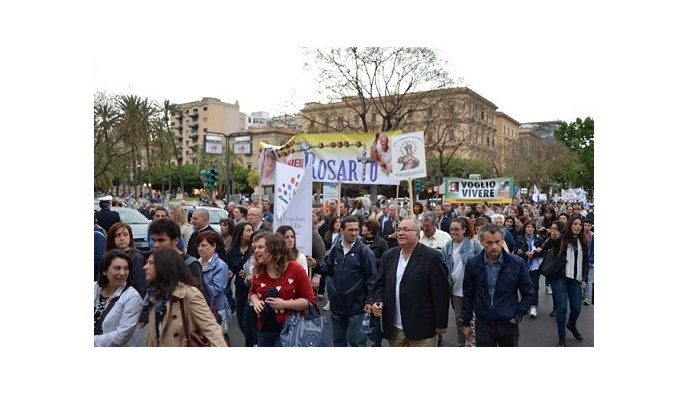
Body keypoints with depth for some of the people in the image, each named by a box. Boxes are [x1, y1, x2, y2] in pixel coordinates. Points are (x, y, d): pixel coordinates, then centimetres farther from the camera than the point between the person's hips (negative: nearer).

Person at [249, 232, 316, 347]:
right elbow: (253, 292, 18)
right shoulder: (258, 271, 1)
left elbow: (310, 300, -13)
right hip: (263, 330, 6)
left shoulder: (295, 270, -16)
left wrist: (284, 304, -24)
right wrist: (256, 302, -5)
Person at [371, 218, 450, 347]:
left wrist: (440, 324, -9)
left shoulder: (431, 256, -10)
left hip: (421, 328, -5)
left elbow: (441, 291, -9)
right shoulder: (388, 256, 6)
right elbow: (380, 284, 13)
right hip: (394, 328, 5)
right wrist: (378, 301, -6)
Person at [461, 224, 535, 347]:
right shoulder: (472, 263, -6)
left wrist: (518, 316, -4)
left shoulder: (517, 263, -9)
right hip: (483, 324, 0)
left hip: (509, 324, 0)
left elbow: (528, 293, 3)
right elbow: (468, 295, 2)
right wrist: (466, 322, 5)